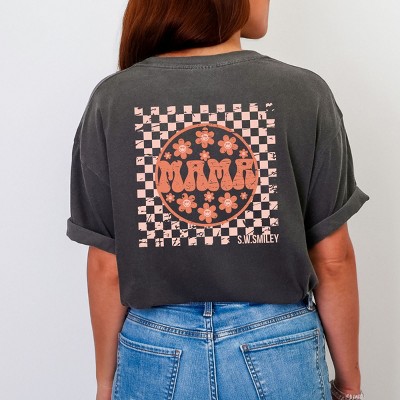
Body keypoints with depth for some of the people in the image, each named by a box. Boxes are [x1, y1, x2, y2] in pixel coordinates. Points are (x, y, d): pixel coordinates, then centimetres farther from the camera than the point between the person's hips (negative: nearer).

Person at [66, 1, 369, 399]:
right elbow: (333, 259, -8)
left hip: (156, 356, 1)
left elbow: (106, 266, -7)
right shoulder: (304, 93, -12)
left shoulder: (112, 100, -10)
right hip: (278, 352, 0)